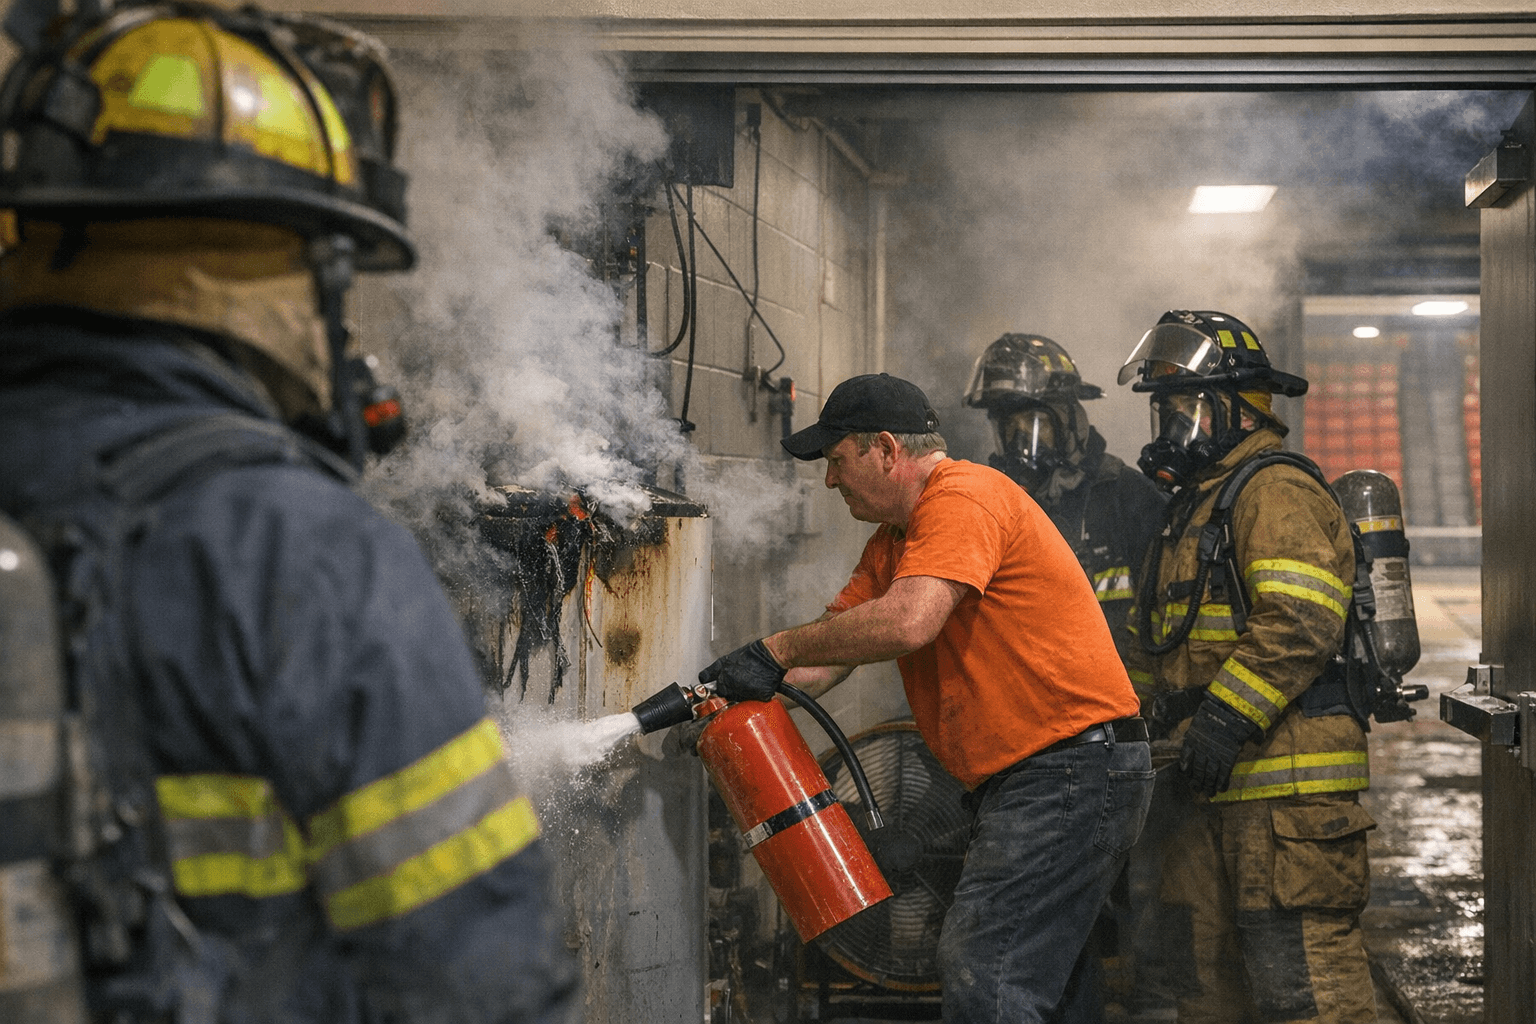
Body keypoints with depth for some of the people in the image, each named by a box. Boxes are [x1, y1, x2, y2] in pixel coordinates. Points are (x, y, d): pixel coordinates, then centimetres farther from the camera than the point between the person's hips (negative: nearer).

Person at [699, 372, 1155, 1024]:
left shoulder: (964, 499, -13)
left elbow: (906, 623, -28)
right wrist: (725, 691, -2)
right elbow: (826, 660, 14)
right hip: (1020, 782, 11)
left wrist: (776, 650, -18)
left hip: (1073, 768, -11)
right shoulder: (893, 542, 20)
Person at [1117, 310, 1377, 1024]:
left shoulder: (1276, 492, -10)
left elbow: (1301, 622, -24)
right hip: (1216, 782, 10)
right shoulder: (1199, 504, 23)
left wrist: (1225, 717, -25)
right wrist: (1167, 724, 23)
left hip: (1286, 780, -10)